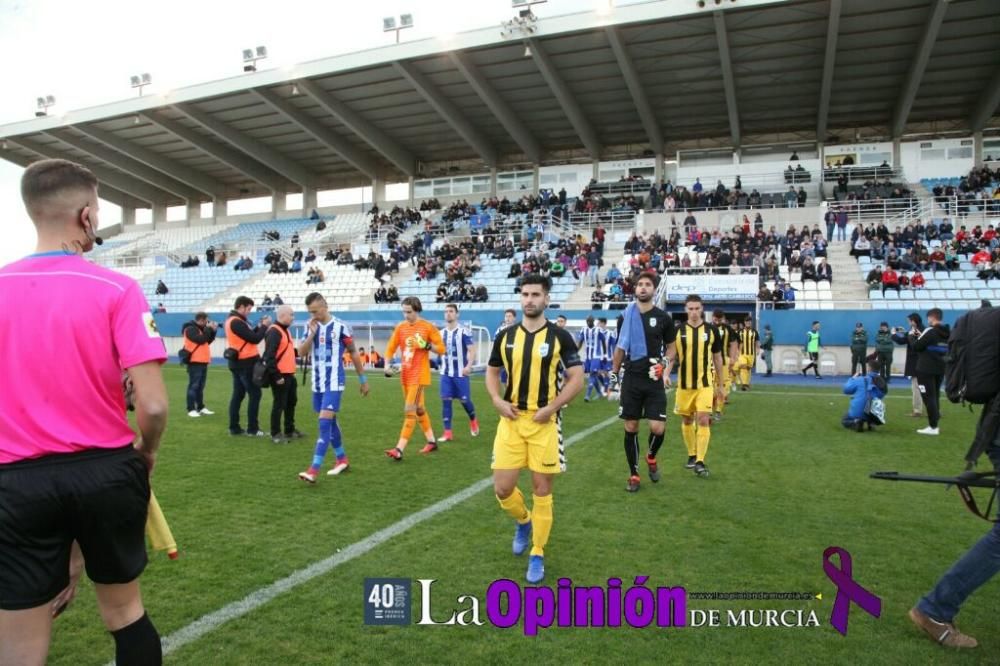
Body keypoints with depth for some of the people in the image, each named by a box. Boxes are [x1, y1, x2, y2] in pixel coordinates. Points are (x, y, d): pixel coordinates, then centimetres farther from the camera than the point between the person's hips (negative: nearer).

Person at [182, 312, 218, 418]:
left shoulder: (201, 328, 16)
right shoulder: (190, 329, -12)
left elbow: (208, 341, 17)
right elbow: (201, 340, -24)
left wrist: (213, 331, 5)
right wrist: (208, 328, -16)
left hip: (202, 361, 9)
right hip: (195, 362, -9)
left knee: (200, 386, 13)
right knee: (193, 386, -8)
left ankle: (201, 407, 19)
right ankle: (191, 409, -5)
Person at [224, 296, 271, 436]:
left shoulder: (231, 320, 12)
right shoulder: (237, 322, -20)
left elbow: (249, 335, 13)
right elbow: (255, 339, -20)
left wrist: (259, 326, 3)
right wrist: (264, 326, -7)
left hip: (238, 362, 10)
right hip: (246, 363, -10)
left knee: (238, 394, 11)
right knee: (254, 394, -2)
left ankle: (234, 428, 14)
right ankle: (252, 429, 1)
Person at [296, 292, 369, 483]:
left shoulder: (340, 327, -10)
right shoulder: (310, 326, 5)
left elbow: (353, 353, -1)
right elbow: (301, 353, 0)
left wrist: (363, 379, 3)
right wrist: (311, 334, -14)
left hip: (334, 383, -6)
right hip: (317, 382, 6)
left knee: (324, 423, -13)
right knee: (330, 422, 15)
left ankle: (314, 470, -15)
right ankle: (342, 459, 30)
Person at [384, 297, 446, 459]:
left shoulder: (428, 327, -7)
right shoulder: (400, 327, 6)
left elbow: (441, 349, -4)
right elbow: (391, 347, 8)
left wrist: (426, 345, -20)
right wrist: (387, 365, -7)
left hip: (419, 375, -6)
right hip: (405, 374, 6)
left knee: (409, 410, -12)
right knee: (418, 408, 15)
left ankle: (399, 449, -15)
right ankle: (432, 441, 29)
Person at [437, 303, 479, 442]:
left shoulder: (464, 331, -10)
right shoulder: (441, 333, 9)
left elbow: (471, 350, -12)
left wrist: (469, 365, -25)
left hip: (460, 372, -5)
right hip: (446, 372, 5)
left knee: (464, 400, 2)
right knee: (446, 400, 0)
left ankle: (473, 421, 33)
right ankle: (447, 432, 5)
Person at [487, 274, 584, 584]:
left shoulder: (559, 336, -5)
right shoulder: (505, 335, 5)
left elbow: (577, 378, -4)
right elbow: (492, 371, 16)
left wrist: (550, 408, -14)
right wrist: (497, 401, -2)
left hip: (544, 422, -3)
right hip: (511, 421, 3)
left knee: (542, 491, 4)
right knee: (503, 489, 2)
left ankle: (537, 555, 20)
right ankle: (524, 522, 35)